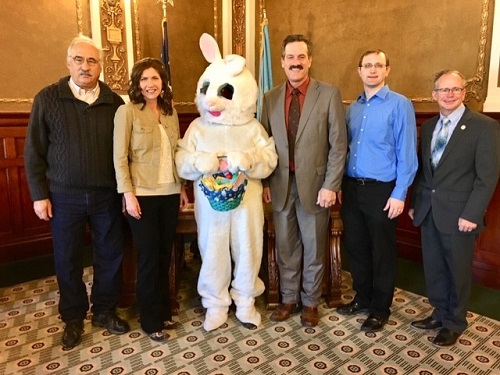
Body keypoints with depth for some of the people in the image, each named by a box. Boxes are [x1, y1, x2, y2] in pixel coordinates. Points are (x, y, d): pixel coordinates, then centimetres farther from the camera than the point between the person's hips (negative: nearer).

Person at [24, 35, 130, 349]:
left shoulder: (114, 102, 2)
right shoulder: (47, 99, -1)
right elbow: (34, 152, 0)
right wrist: (39, 194, -3)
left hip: (107, 194, 1)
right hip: (65, 196, -1)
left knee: (111, 255, 10)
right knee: (67, 260, 10)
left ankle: (105, 310, 31)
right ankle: (74, 318, 30)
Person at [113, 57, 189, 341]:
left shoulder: (170, 111, 10)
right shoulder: (127, 112, -7)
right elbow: (120, 157, -9)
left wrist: (182, 187, 12)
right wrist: (128, 194, -16)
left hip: (170, 193, 5)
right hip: (143, 194, -5)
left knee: (165, 255, 13)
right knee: (149, 257, 3)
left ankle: (164, 311, 30)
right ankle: (151, 320, 20)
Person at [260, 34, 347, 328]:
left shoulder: (329, 94, -4)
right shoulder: (271, 97, 6)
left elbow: (338, 145, -6)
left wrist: (331, 186, -11)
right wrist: (265, 182, 3)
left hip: (314, 184, -2)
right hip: (281, 185, 3)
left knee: (313, 248, 11)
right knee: (286, 247, 13)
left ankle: (310, 303, 30)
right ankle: (289, 299, 32)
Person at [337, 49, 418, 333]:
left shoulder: (400, 105, -6)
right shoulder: (353, 108, 11)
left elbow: (407, 153, -9)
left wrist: (399, 194, -14)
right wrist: (340, 185, 7)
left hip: (381, 190, -5)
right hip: (352, 188, 5)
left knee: (382, 252, 7)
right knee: (355, 246, 14)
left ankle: (380, 308, 25)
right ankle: (362, 297, 34)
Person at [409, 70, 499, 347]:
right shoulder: (428, 126, 10)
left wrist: (471, 214, -17)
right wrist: (415, 202, 10)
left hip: (458, 214, -5)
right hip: (428, 212, 5)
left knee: (458, 270, 10)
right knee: (433, 268, 15)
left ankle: (455, 322, 29)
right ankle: (440, 313, 35)